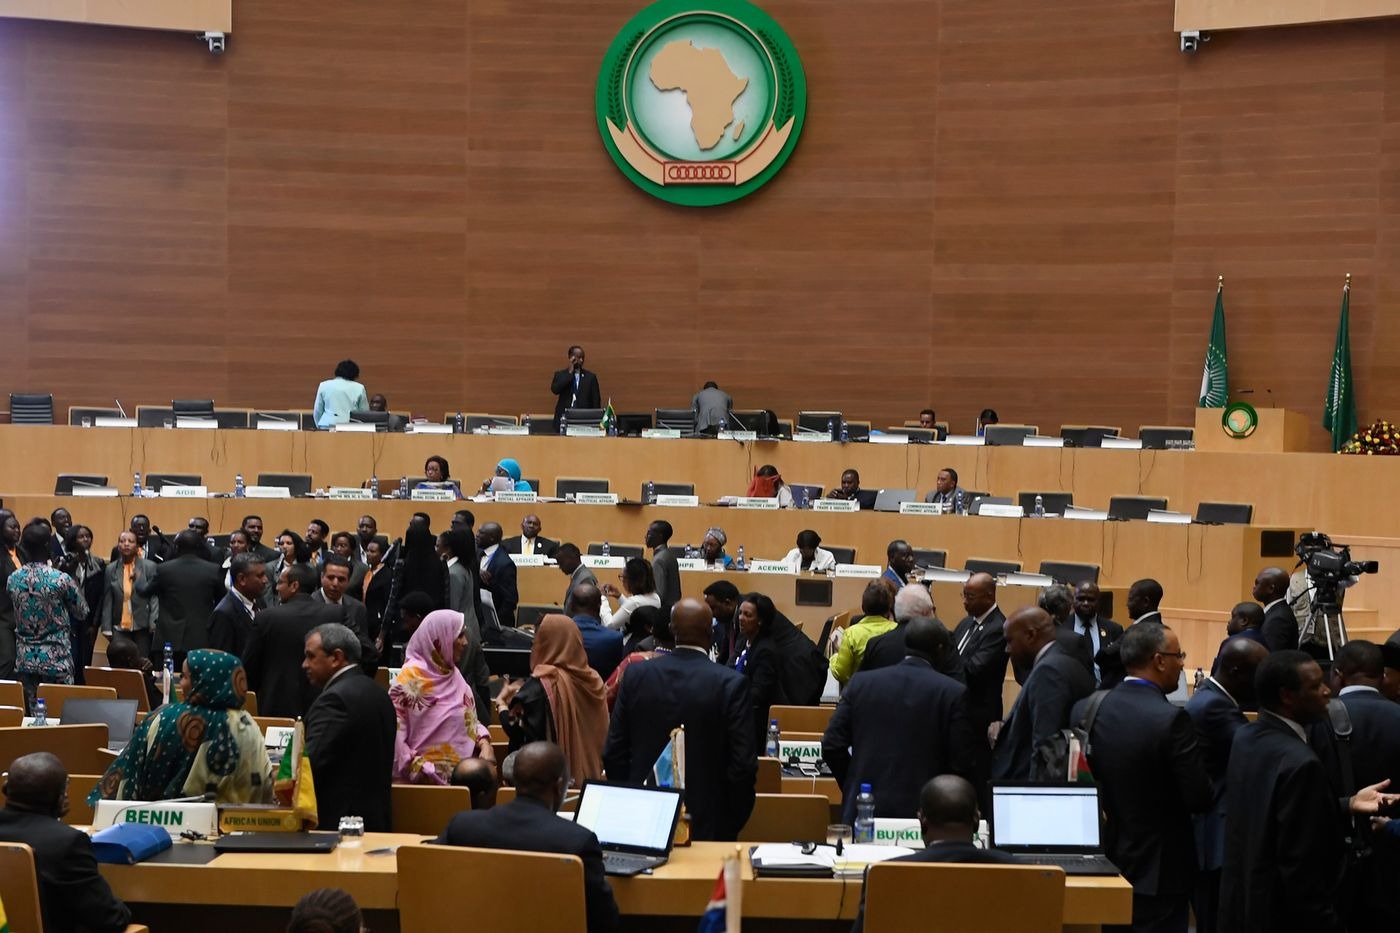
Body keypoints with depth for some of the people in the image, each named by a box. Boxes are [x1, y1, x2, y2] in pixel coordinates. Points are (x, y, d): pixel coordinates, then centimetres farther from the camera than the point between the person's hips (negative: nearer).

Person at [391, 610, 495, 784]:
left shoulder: (452, 674, 13)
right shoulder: (410, 678, -8)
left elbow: (470, 719, 18)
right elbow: (393, 732, -12)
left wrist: (484, 744, -1)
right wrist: (421, 771, -14)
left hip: (460, 770, 7)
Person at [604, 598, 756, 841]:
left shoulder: (636, 675, -2)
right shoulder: (731, 684, -12)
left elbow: (613, 753, 2)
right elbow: (743, 764, -11)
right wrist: (733, 826, 2)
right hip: (707, 825, -3)